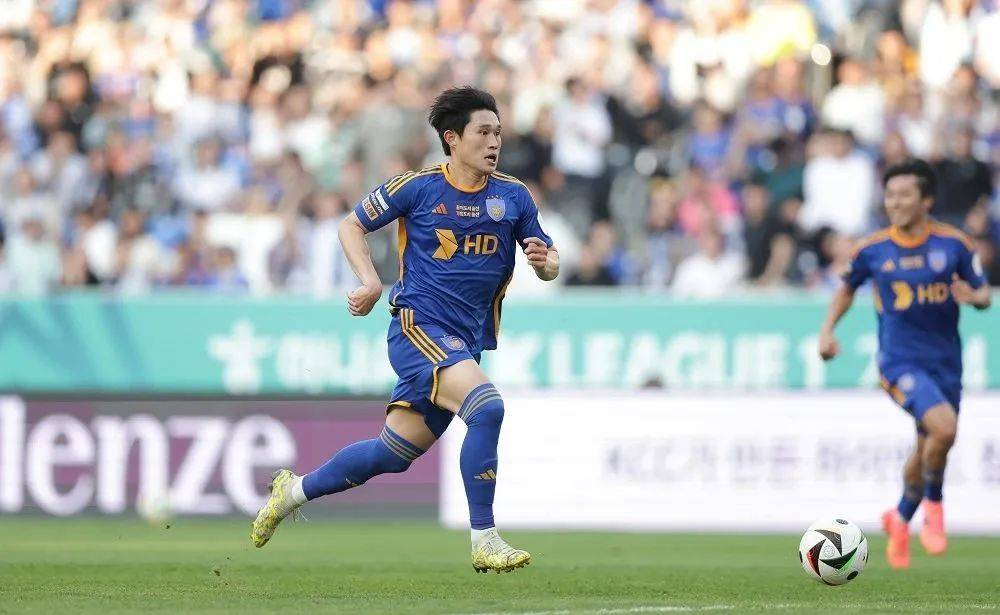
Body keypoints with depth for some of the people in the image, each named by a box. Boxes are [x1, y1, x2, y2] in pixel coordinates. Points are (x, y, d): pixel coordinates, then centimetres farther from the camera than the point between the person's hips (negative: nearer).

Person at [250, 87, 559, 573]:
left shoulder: (513, 196, 5)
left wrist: (545, 261, -13)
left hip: (466, 341, 5)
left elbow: (549, 264, 11)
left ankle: (293, 491, 31)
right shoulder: (417, 187, -4)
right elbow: (352, 225, 8)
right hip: (418, 327, -5)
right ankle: (484, 542, -24)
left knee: (394, 453, 10)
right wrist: (371, 282, -7)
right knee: (487, 406, -28)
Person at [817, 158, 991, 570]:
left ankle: (900, 520, 36)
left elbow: (984, 294, 4)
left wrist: (974, 297, -19)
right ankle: (933, 506, -1)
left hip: (946, 362, 3)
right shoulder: (873, 250, -2)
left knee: (928, 448, 11)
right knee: (944, 427, -25)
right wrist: (828, 329, 5)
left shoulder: (954, 244, -2)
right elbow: (848, 288, 17)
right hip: (900, 361, -3)